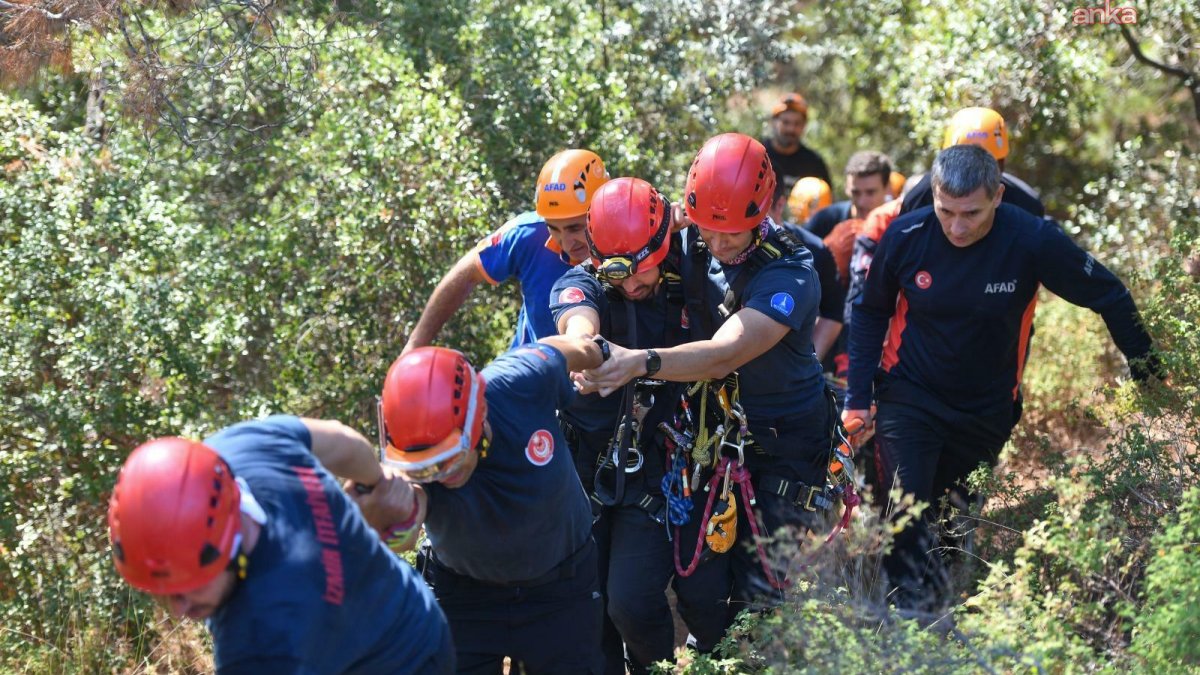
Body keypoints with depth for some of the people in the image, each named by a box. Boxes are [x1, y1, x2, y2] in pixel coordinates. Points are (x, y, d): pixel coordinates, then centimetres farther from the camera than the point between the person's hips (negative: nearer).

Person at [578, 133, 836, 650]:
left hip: (787, 441, -4)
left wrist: (642, 363, -52)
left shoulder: (789, 273, -24)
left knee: (765, 588, -4)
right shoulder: (691, 248, -6)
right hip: (713, 433, 4)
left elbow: (724, 354, -36)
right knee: (698, 588, 0)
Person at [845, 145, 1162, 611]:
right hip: (909, 396, 0)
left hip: (987, 410, 1)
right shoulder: (906, 236, -15)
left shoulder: (1032, 240, -19)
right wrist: (858, 397, -2)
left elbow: (1110, 298, -6)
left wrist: (1147, 375, 0)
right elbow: (871, 312, 2)